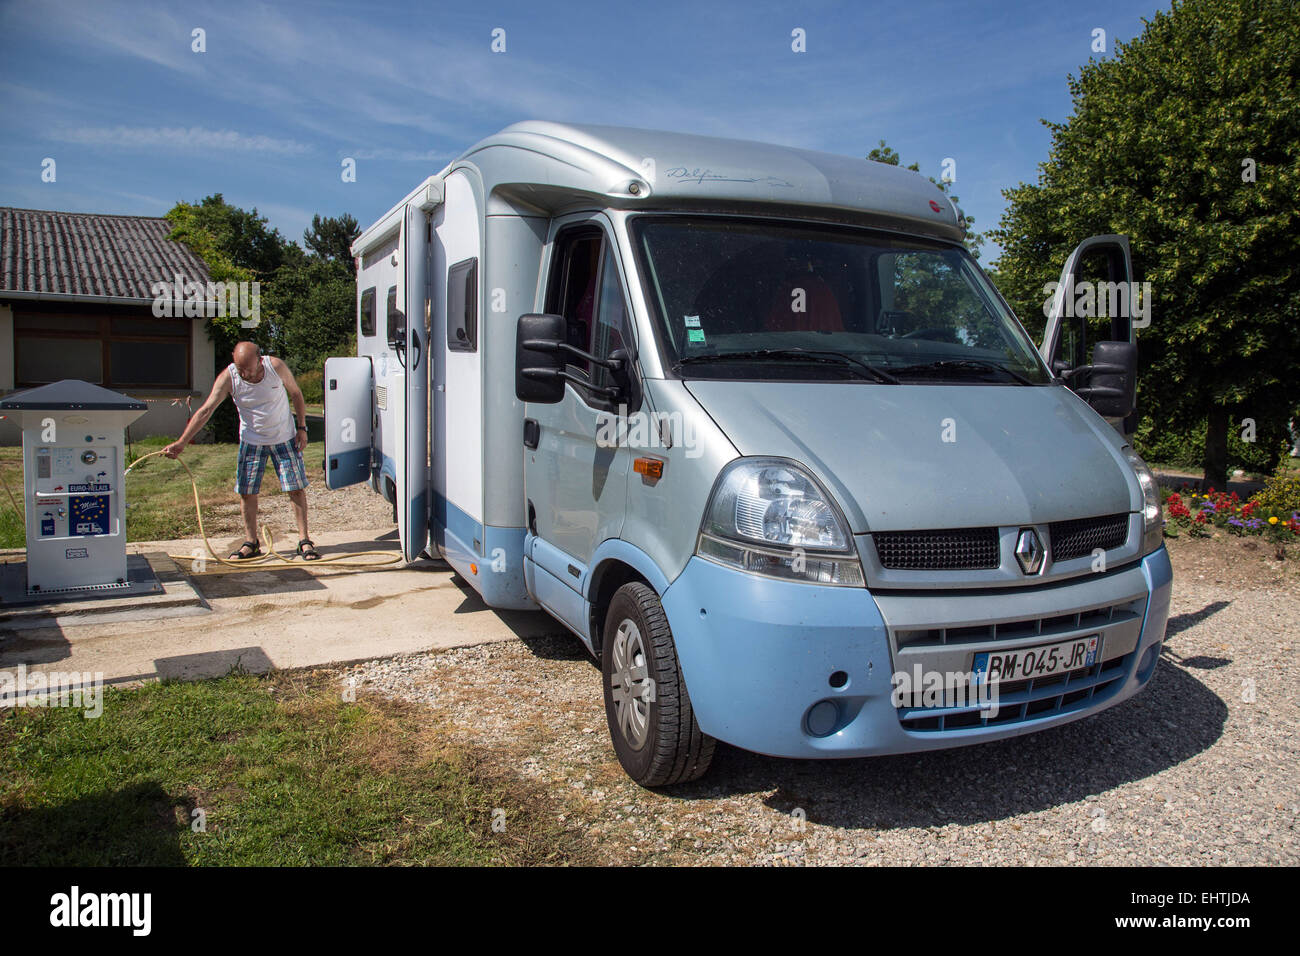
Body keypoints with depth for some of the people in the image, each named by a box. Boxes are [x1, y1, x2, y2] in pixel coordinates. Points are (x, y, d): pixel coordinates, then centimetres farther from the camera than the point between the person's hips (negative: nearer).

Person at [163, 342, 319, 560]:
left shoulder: (276, 366, -19)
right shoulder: (228, 378, -17)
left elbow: (296, 393, -3)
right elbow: (205, 411, -18)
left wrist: (302, 427, -5)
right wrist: (181, 442, -25)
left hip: (284, 437, -1)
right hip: (251, 440, 1)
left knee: (296, 488, -3)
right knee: (248, 493, 1)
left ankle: (304, 540, 5)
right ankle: (251, 543, 14)